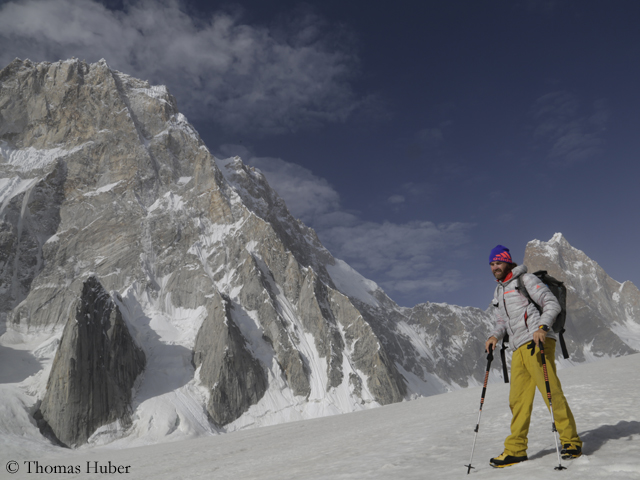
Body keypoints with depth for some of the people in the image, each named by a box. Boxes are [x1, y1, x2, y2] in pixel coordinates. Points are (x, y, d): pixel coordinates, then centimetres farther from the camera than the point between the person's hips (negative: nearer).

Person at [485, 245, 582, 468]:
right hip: (518, 349, 7)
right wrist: (494, 335, 4)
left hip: (537, 342, -7)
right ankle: (516, 449, 9)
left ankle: (571, 441, 7)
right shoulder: (498, 293, 22)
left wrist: (542, 327, -22)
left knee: (551, 392, -9)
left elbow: (552, 303, -7)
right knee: (518, 399, 5)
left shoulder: (525, 279, 0)